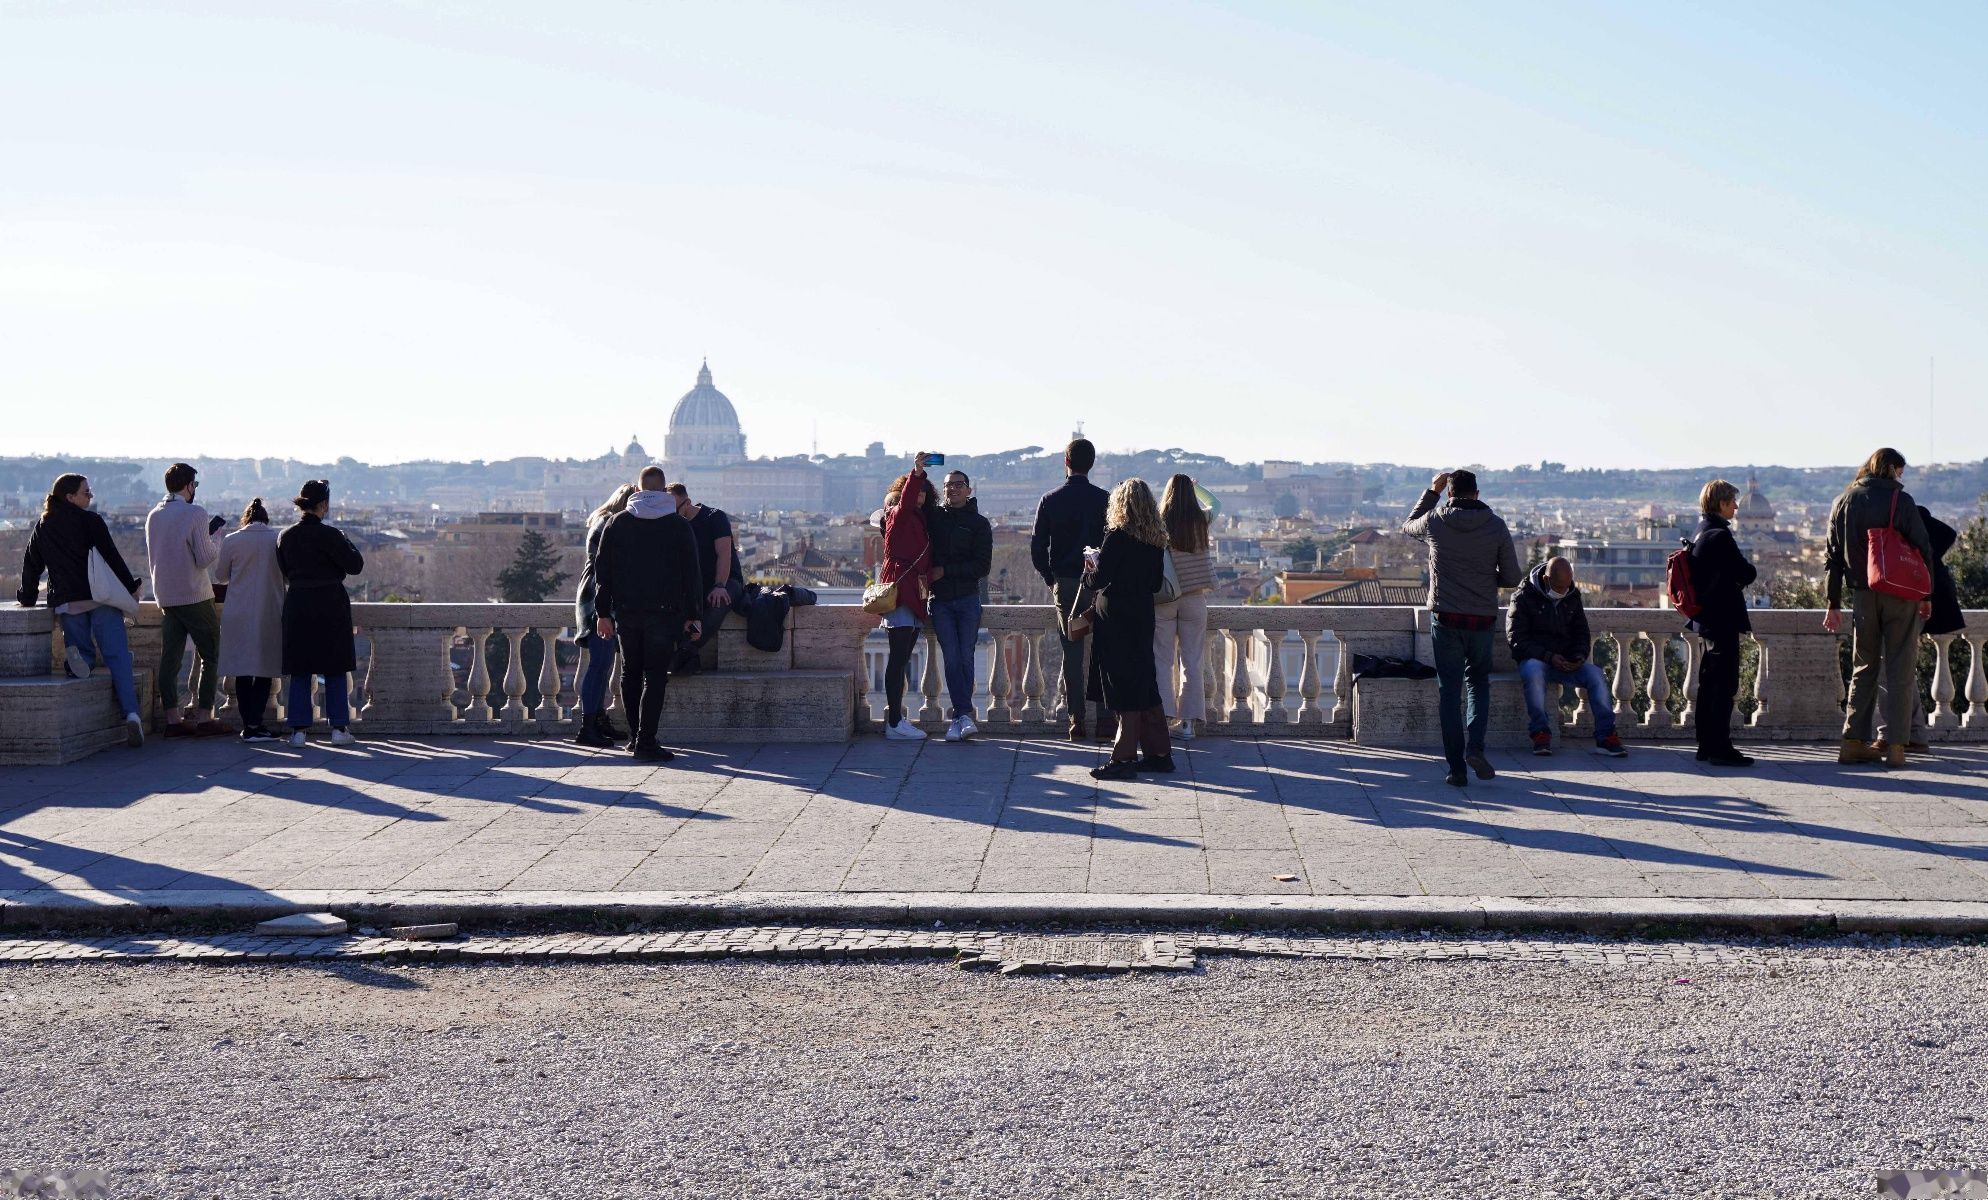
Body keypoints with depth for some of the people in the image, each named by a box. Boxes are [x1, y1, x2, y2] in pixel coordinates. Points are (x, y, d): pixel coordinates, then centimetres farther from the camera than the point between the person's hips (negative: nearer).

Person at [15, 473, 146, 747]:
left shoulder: (43, 527, 10)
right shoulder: (90, 521, -3)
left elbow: (31, 565, 14)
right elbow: (111, 557, -6)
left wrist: (28, 597, 25)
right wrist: (131, 586, 2)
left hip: (67, 604, 4)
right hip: (101, 600, -4)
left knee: (87, 657, 18)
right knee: (117, 656, -6)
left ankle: (76, 653, -19)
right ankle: (131, 715, -21)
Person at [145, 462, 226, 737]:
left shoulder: (153, 516, 8)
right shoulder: (196, 513, -12)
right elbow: (205, 558, -14)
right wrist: (216, 535, 3)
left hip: (165, 596, 6)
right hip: (195, 595, -6)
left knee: (170, 657, 7)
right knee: (210, 656, 3)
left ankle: (172, 719, 6)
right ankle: (204, 717, -1)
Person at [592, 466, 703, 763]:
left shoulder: (617, 522, 6)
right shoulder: (679, 526, -1)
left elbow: (602, 569, 6)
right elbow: (692, 573, -1)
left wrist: (603, 612, 9)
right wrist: (693, 614, 5)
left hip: (626, 611, 3)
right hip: (663, 612, -3)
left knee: (630, 674, 15)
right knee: (654, 675, -2)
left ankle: (637, 738, 20)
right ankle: (646, 743, -10)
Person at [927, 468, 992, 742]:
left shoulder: (979, 524, 5)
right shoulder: (932, 517, 9)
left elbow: (982, 566, -3)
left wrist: (945, 571, -11)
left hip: (968, 598, -1)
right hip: (940, 599, 1)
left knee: (965, 658, -4)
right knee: (952, 657, -8)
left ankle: (957, 717, 3)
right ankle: (964, 715, -11)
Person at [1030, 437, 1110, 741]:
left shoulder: (1050, 501, 0)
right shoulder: (1104, 500, -4)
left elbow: (1037, 548, -1)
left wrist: (1051, 579, 12)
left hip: (1065, 584, 1)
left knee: (1072, 653, 5)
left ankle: (1076, 721, 3)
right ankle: (1105, 721, -1)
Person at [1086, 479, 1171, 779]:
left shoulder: (1117, 536, -14)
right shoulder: (1156, 540, 5)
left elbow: (1099, 579, -15)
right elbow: (1156, 583, 9)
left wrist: (1093, 570, 5)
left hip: (1115, 616, -6)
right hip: (1143, 615, 6)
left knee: (1124, 686, -3)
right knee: (1145, 683, 13)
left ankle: (1124, 757, -1)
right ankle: (1159, 752, 17)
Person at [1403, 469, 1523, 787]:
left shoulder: (1435, 522, -4)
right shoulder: (1496, 526, -3)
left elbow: (1408, 525, 21)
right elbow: (1512, 578, 1)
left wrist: (1432, 491, 23)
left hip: (1446, 618, -1)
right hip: (1482, 618, 1)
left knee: (1449, 691, 6)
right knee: (1478, 682, 19)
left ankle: (1457, 767, 3)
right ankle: (1475, 747, -2)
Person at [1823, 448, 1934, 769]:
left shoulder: (1843, 502, 7)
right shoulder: (1900, 500, -6)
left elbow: (1835, 557, 8)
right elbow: (1923, 548, -6)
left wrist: (1834, 604, 11)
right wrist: (1926, 594, 2)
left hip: (1862, 595, 4)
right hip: (1901, 594, -4)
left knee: (1863, 667, 12)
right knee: (1900, 669, 0)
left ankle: (1853, 741, 8)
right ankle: (1895, 745, -4)